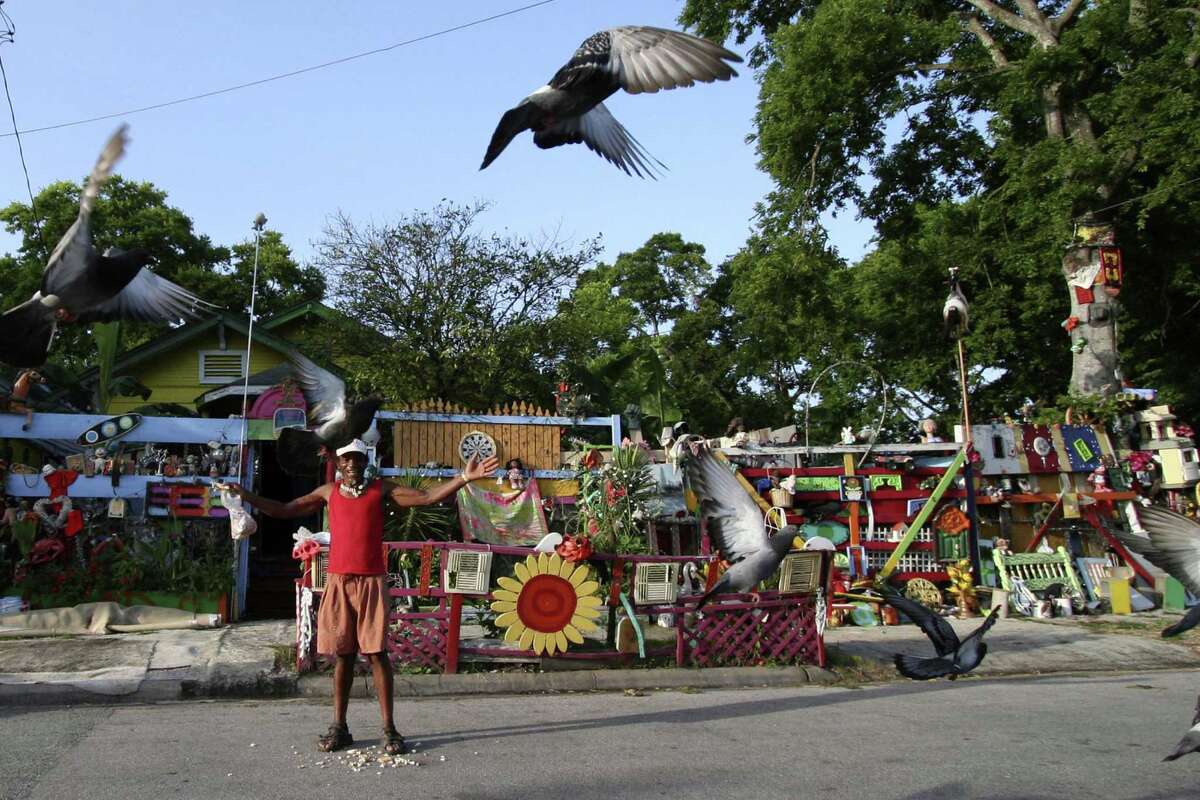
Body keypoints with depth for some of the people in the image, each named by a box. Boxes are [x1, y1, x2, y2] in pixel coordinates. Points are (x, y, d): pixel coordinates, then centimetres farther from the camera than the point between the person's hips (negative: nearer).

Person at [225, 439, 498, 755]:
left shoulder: (381, 490, 4)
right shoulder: (328, 492, 11)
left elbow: (427, 497, -4)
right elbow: (285, 510, 18)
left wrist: (464, 478, -14)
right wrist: (247, 496, 12)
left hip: (371, 582, -2)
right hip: (338, 583, 2)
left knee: (377, 653, -4)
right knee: (342, 654, 8)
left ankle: (389, 729, 1)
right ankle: (339, 727, 16)